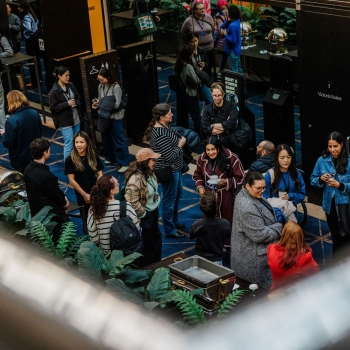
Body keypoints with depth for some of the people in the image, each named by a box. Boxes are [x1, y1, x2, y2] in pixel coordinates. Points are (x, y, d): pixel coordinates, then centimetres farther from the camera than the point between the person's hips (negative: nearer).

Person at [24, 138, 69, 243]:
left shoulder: (27, 170, -6)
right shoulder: (47, 175, -33)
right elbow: (59, 199, -18)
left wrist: (62, 198, 3)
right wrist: (64, 202, 3)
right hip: (53, 216, -8)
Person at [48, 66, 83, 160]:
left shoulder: (71, 86, 3)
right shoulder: (54, 92, -13)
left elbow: (79, 99, 13)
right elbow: (53, 107, -13)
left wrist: (76, 103, -11)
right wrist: (67, 104, -20)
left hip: (76, 119, 6)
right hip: (65, 121, -6)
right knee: (69, 143, -9)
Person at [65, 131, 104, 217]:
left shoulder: (94, 157, 1)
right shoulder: (70, 160, -7)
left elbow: (100, 174, 3)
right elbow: (72, 180, -8)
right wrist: (84, 194, -11)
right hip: (82, 195, -2)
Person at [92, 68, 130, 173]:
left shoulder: (116, 87, -16)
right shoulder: (100, 86, 2)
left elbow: (116, 104, -19)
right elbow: (100, 100, 11)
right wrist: (97, 104, -11)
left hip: (115, 117, -6)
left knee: (119, 140, -2)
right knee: (106, 138, 17)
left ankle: (123, 163, 4)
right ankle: (110, 158, 36)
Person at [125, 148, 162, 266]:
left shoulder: (149, 173, -4)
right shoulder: (135, 179, -32)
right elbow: (133, 203, -29)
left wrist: (157, 201, 8)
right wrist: (143, 215, -19)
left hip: (154, 211, 9)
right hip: (145, 216, -9)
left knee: (156, 238, 25)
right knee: (147, 244, 9)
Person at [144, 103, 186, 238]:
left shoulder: (164, 126, 0)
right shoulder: (161, 134, -31)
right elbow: (170, 156, -28)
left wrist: (179, 140, 2)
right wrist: (180, 144, -16)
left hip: (174, 168, 11)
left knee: (178, 194, 27)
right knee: (169, 199, 5)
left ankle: (174, 221, 45)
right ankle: (169, 230, 20)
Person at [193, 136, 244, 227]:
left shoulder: (231, 158, -15)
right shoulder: (202, 159, -2)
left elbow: (240, 178, -7)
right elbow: (197, 175, 18)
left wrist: (226, 182, -22)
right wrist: (200, 187, 0)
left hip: (226, 198, -3)